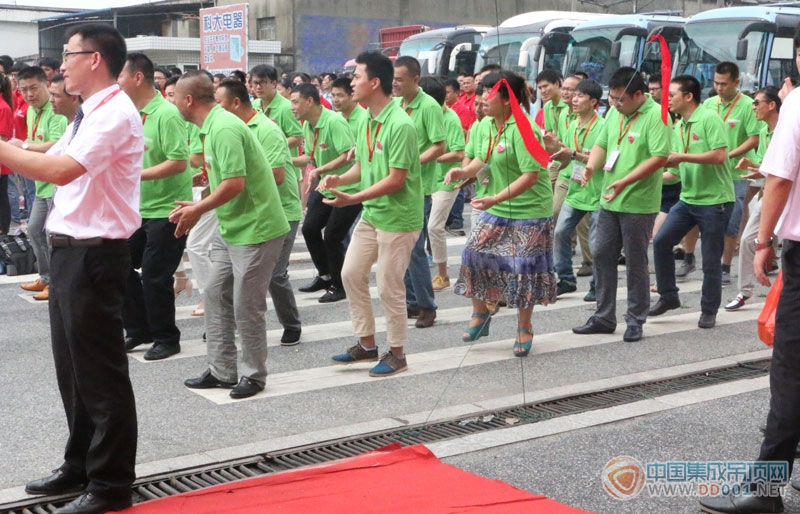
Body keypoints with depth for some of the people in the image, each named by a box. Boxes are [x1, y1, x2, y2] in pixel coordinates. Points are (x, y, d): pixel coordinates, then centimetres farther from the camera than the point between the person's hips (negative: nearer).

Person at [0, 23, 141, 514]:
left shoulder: (115, 114, -17)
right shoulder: (89, 115, 15)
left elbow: (61, 170, -28)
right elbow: (48, 162, 15)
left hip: (94, 256, -10)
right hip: (69, 251, 10)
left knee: (100, 372, 0)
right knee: (72, 367, 19)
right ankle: (80, 467, 34)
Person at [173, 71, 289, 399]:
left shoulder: (224, 128, -20)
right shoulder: (213, 126, 10)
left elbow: (234, 184, -26)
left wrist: (198, 210, -15)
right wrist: (197, 207, 8)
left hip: (255, 229, -10)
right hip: (231, 228, 10)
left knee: (246, 307, 0)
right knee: (216, 296, 13)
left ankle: (253, 375, 15)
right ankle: (222, 370, 22)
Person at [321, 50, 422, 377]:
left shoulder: (400, 125, -22)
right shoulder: (367, 121, 6)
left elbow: (395, 180, -24)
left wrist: (351, 199, -26)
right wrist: (340, 180, -7)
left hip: (397, 218, -9)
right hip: (371, 215, 9)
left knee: (389, 288, 0)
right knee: (351, 274, 14)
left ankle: (397, 353, 18)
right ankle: (366, 344, 27)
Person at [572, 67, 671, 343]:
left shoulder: (656, 116, -14)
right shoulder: (614, 112, 9)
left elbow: (659, 157, -21)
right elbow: (601, 144, 15)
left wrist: (625, 182, -27)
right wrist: (591, 166, -6)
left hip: (638, 203, -7)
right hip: (609, 200, 7)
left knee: (636, 263, 3)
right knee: (602, 255, 10)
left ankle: (635, 321, 16)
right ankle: (604, 317, 21)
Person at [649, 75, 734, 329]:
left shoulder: (709, 119, -13)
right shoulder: (678, 127, 11)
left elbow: (719, 156, -23)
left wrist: (681, 157, -22)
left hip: (714, 200, -7)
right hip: (688, 198, 7)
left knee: (711, 260, 1)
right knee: (661, 241, -2)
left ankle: (709, 310, 15)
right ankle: (668, 296, 12)